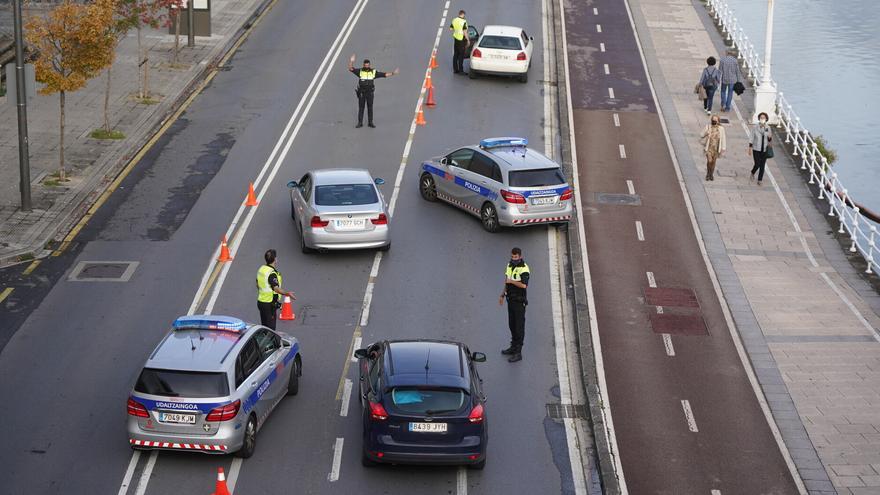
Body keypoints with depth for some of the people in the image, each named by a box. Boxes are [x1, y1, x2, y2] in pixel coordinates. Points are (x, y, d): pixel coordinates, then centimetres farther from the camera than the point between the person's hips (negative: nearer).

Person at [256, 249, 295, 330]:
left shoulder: (261, 269, 6)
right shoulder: (272, 273, -21)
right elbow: (276, 288, -29)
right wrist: (287, 293, -34)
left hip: (260, 301, 9)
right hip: (269, 304, -9)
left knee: (264, 326, 16)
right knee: (270, 327, -3)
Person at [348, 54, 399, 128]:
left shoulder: (374, 72, 1)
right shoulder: (360, 71, -1)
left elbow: (384, 74, 3)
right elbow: (350, 69, -8)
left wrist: (393, 73, -3)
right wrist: (351, 61, -23)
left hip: (370, 93, 1)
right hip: (361, 93, -1)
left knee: (370, 108, 7)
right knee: (361, 108, 4)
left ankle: (370, 122, 16)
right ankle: (360, 123, 9)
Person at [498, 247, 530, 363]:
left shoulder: (524, 268, -19)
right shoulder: (509, 265, 7)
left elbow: (524, 285, -31)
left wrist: (511, 281, -21)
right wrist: (503, 295, 20)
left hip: (519, 301, -8)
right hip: (511, 299, 8)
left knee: (519, 326, -4)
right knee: (512, 324, 18)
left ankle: (518, 353, -1)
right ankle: (513, 347, 31)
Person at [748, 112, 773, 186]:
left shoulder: (768, 128, 0)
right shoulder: (755, 128, -7)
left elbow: (769, 140, 8)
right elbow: (751, 138, -2)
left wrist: (770, 137, -16)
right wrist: (750, 148, -5)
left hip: (764, 150, 2)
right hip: (756, 149, -2)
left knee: (762, 166, 4)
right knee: (757, 164, -8)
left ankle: (759, 180, 15)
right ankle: (752, 174, 24)